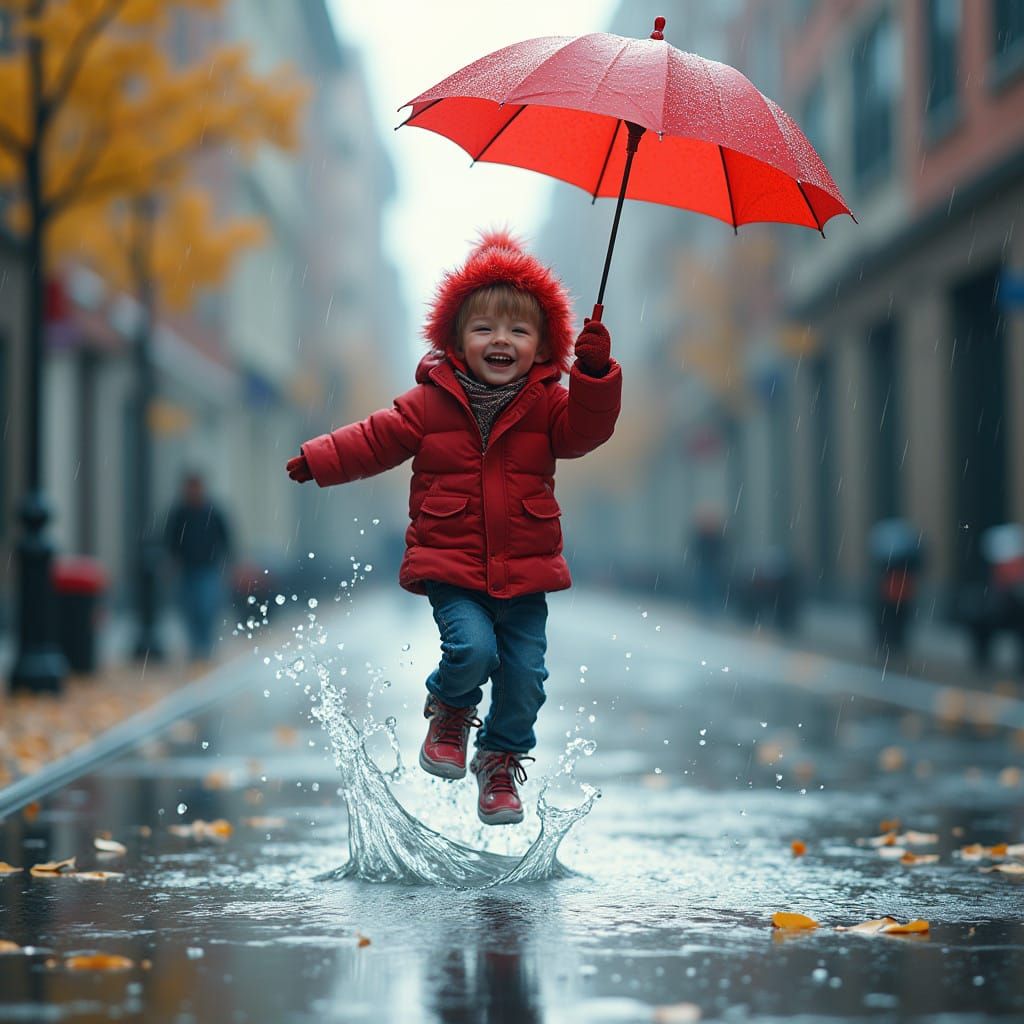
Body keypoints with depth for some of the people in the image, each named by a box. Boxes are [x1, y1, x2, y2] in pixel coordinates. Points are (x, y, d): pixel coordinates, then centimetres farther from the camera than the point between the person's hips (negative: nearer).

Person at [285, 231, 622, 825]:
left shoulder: (547, 403, 4)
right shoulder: (430, 403, 1)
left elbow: (585, 431, -11)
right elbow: (378, 441, 6)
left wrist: (596, 375, -24)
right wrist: (319, 462, 0)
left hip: (526, 571, 2)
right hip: (451, 566, -2)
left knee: (526, 672, 2)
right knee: (472, 647, -23)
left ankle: (502, 759, 28)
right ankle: (450, 712, 12)